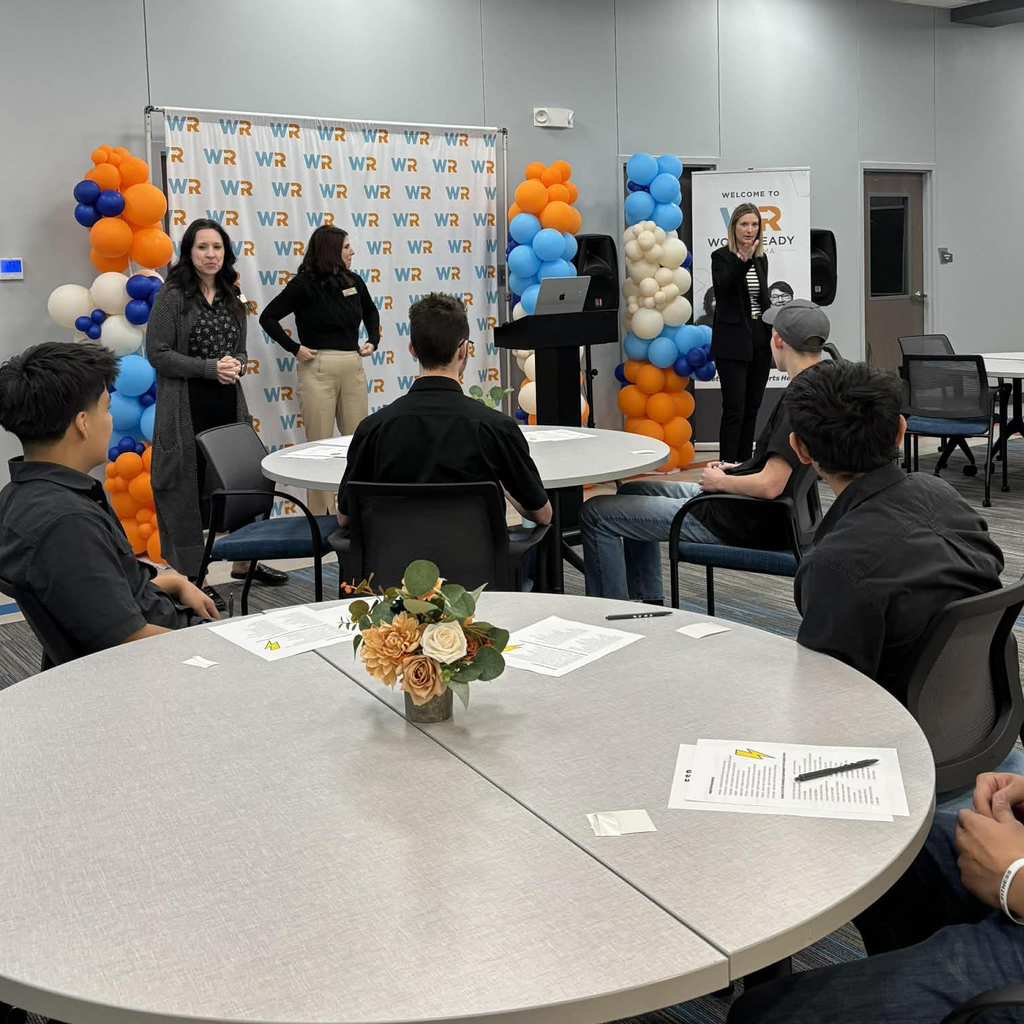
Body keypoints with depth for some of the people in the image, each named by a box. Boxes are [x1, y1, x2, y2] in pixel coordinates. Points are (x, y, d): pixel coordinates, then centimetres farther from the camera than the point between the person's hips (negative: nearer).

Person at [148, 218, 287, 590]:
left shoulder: (232, 298, 12)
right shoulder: (171, 296, -5)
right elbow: (158, 353, -10)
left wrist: (236, 365, -4)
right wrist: (210, 368, -17)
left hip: (228, 404, 6)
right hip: (186, 407, -5)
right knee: (187, 485, 1)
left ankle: (243, 560, 23)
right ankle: (189, 572, 12)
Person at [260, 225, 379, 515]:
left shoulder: (354, 281, 8)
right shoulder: (304, 284, -7)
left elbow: (370, 311, 28)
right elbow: (268, 318, -4)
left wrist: (373, 340, 14)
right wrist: (294, 348, -9)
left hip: (353, 368, 5)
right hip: (318, 369, -5)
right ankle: (319, 518, 8)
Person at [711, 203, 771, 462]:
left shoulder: (761, 258, 12)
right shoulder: (721, 256, -6)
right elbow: (723, 287, -26)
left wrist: (774, 333, 17)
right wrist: (743, 261, -41)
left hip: (759, 339, 6)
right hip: (733, 341, -6)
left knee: (752, 407, 9)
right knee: (734, 409, -9)